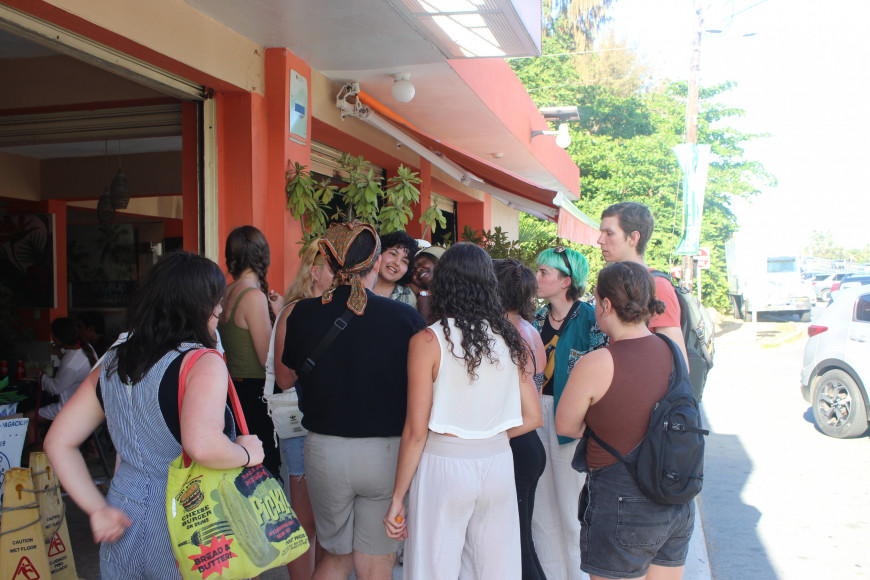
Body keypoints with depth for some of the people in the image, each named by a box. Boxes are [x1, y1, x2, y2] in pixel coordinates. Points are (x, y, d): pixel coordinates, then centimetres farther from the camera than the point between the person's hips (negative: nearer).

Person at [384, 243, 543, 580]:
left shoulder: (428, 341, -9)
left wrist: (397, 499, -3)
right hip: (497, 463, 4)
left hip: (445, 464, -4)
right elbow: (532, 418, 5)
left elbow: (416, 431, -10)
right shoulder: (510, 340, 1)